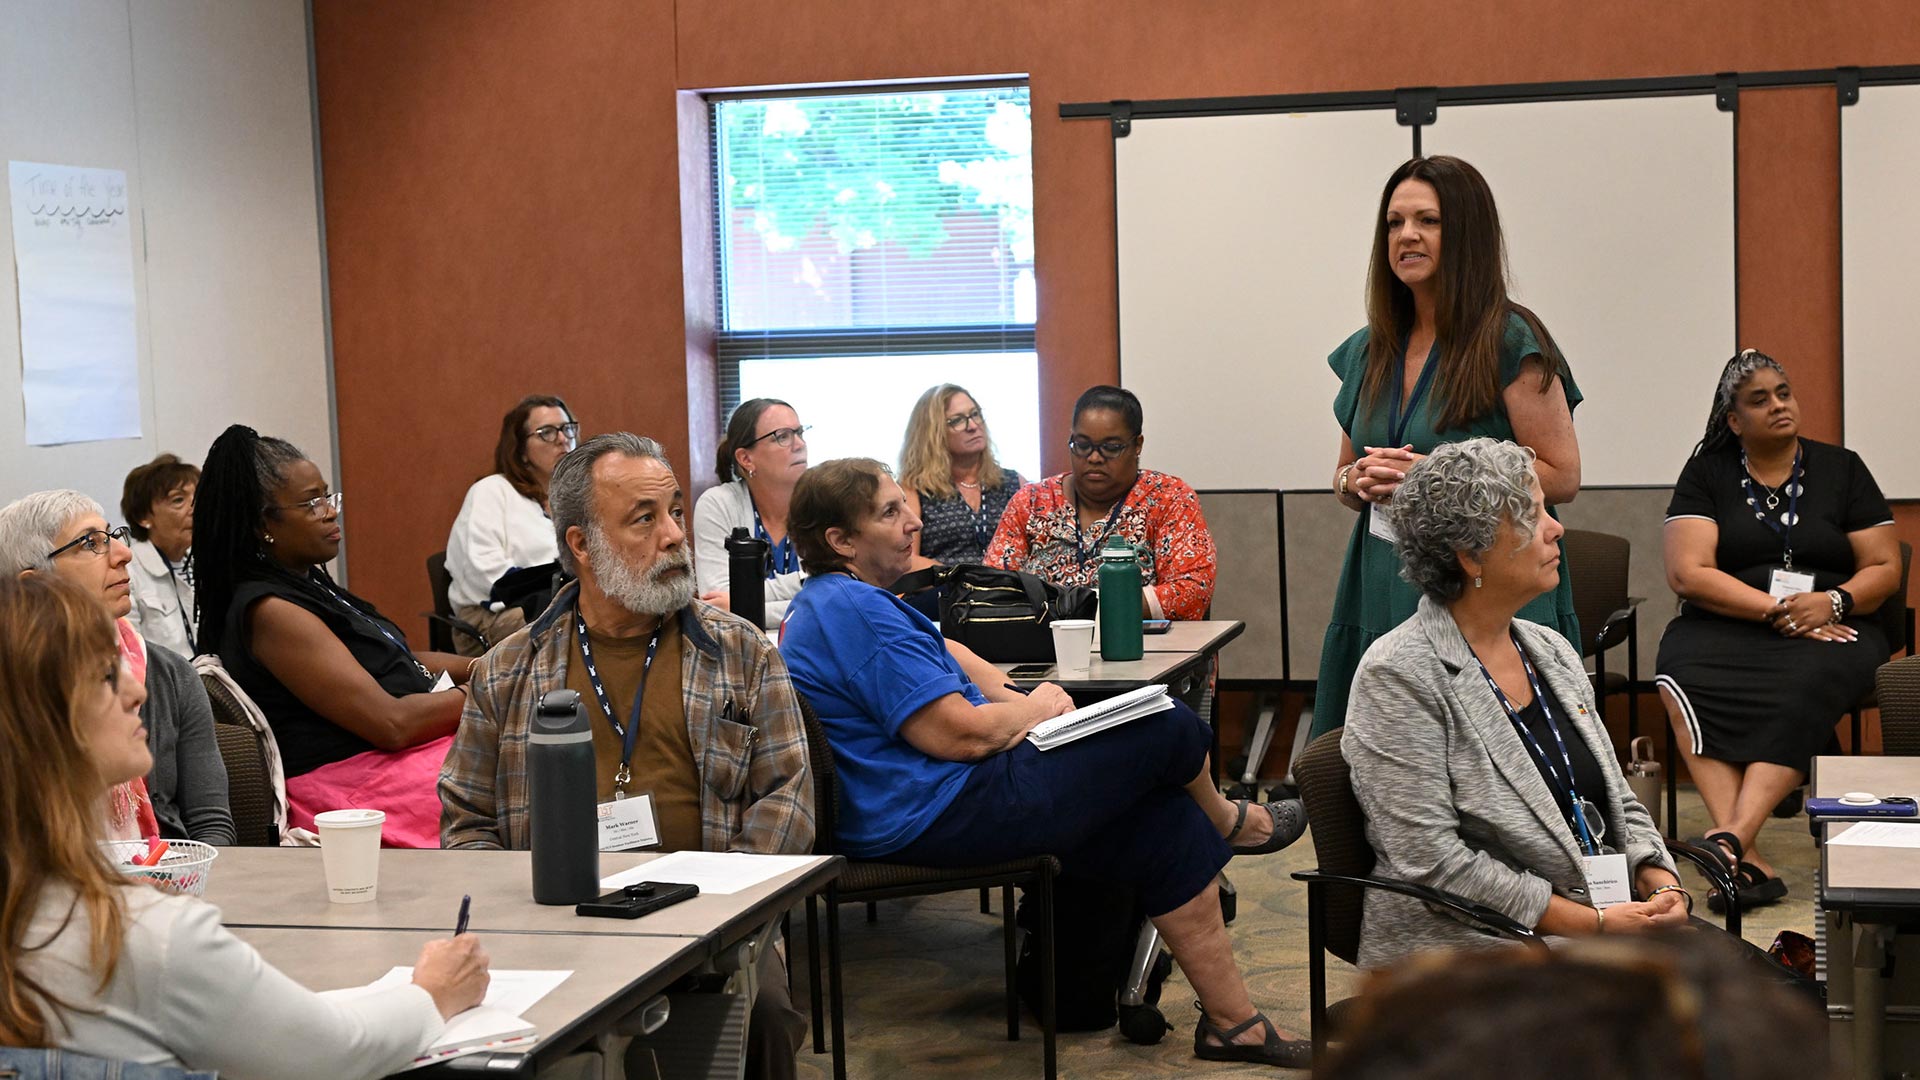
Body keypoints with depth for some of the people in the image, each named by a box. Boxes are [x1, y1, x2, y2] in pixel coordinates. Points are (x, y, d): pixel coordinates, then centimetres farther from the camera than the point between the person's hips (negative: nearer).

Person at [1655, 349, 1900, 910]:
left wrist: (1832, 601, -12)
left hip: (1831, 630, 0)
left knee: (1803, 686, -37)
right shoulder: (1707, 471, 10)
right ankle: (1749, 859, -45)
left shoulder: (1842, 468, 14)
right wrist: (1776, 610, -12)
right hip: (1727, 627, 0)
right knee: (1681, 677, -36)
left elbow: (1885, 568, 10)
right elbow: (1687, 573, -2)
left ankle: (1732, 839, -48)